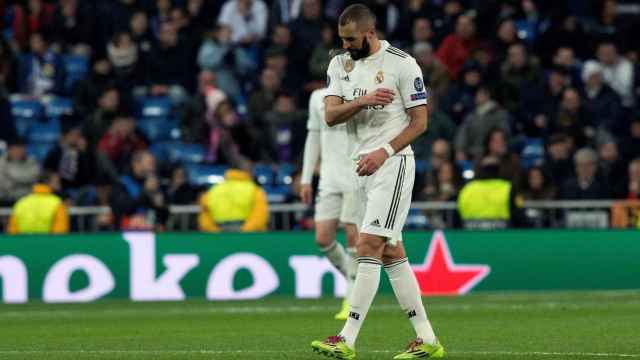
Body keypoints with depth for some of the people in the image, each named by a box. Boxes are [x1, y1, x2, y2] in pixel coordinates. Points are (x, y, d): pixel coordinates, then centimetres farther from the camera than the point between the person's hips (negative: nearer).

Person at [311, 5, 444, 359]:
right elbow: (330, 116, -1)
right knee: (391, 253, 8)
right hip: (362, 165, 8)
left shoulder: (401, 64, -9)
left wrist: (384, 152, -18)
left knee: (368, 246, -15)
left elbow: (419, 121, -7)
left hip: (392, 163, -8)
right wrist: (363, 101, -19)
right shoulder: (340, 64, 9)